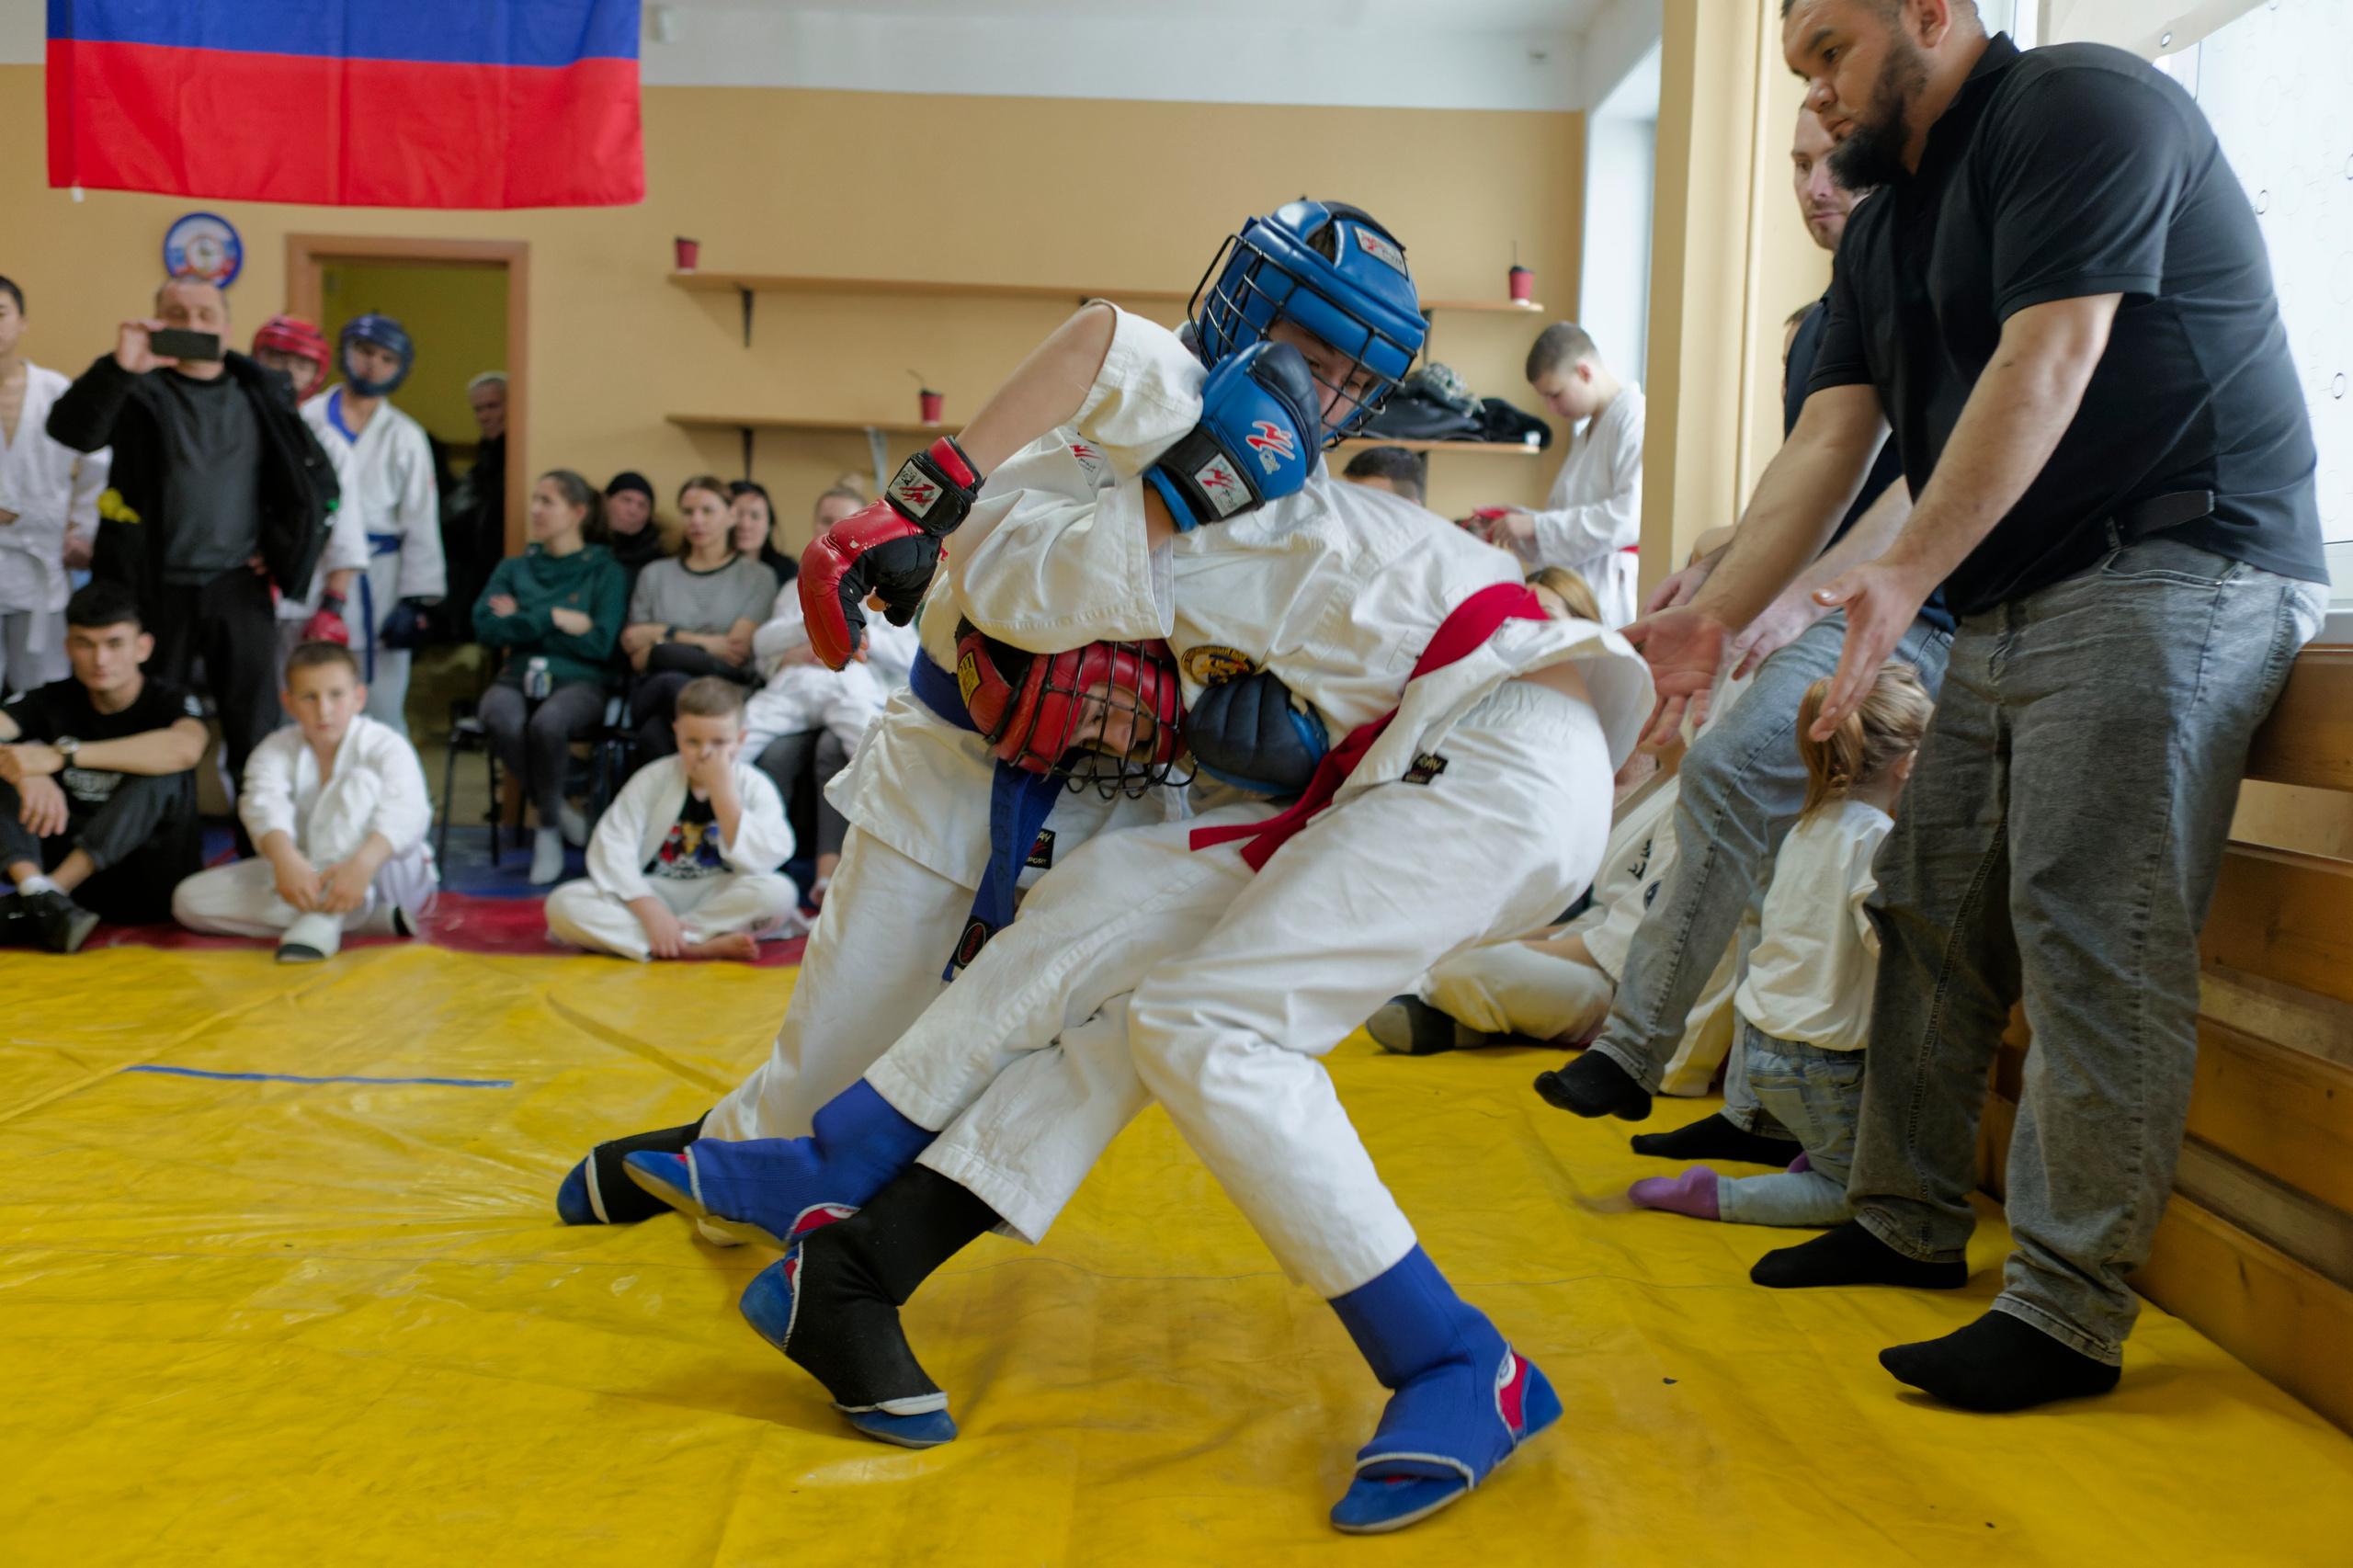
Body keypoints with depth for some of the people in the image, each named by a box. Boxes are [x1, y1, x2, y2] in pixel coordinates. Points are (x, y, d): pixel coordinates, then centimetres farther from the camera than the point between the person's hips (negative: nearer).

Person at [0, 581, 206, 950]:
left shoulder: (168, 704, -8)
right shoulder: (54, 701, 3)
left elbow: (184, 748, -35)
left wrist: (61, 756, -40)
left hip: (151, 888, -3)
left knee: (165, 775, -29)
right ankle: (37, 891, -35)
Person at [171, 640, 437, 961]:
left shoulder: (385, 746, -13)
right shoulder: (275, 751, -5)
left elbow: (405, 812, -33)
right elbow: (265, 805, -26)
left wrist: (363, 863, -53)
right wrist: (286, 859, -49)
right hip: (308, 873, 5)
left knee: (361, 781, -27)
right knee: (189, 900, -14)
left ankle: (322, 919, -41)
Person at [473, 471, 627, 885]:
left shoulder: (605, 571, 9)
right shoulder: (513, 568, 20)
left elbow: (600, 644, -5)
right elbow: (485, 628, 4)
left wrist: (522, 623, 0)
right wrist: (553, 619, -6)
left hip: (577, 682, -2)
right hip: (517, 678, 3)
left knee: (547, 724, -37)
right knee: (503, 723, -34)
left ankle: (547, 828, -13)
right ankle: (558, 810, -11)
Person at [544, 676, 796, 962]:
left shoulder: (755, 787, -5)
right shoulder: (654, 779, -3)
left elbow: (762, 861, -21)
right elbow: (612, 845, -13)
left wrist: (723, 792, -24)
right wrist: (650, 910, -26)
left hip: (720, 897, -1)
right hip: (651, 894, 1)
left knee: (780, 892, -32)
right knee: (562, 903, -23)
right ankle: (705, 946, -30)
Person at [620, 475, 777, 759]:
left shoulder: (758, 577, 15)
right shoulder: (655, 575, 23)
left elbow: (739, 649, 0)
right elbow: (638, 660, 13)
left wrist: (666, 636, 3)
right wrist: (703, 644, -2)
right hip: (651, 691, 2)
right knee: (671, 682, -39)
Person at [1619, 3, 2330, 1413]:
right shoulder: (1885, 230, 19)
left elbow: (2046, 365, -20)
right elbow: (1829, 440, 11)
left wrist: (1908, 573, -25)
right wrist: (1714, 619, 1)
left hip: (2175, 571, -9)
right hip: (2015, 608, 9)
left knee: (2089, 935, -14)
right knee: (1934, 914, 9)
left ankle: (2071, 1315, -9)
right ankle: (1912, 1225, 22)